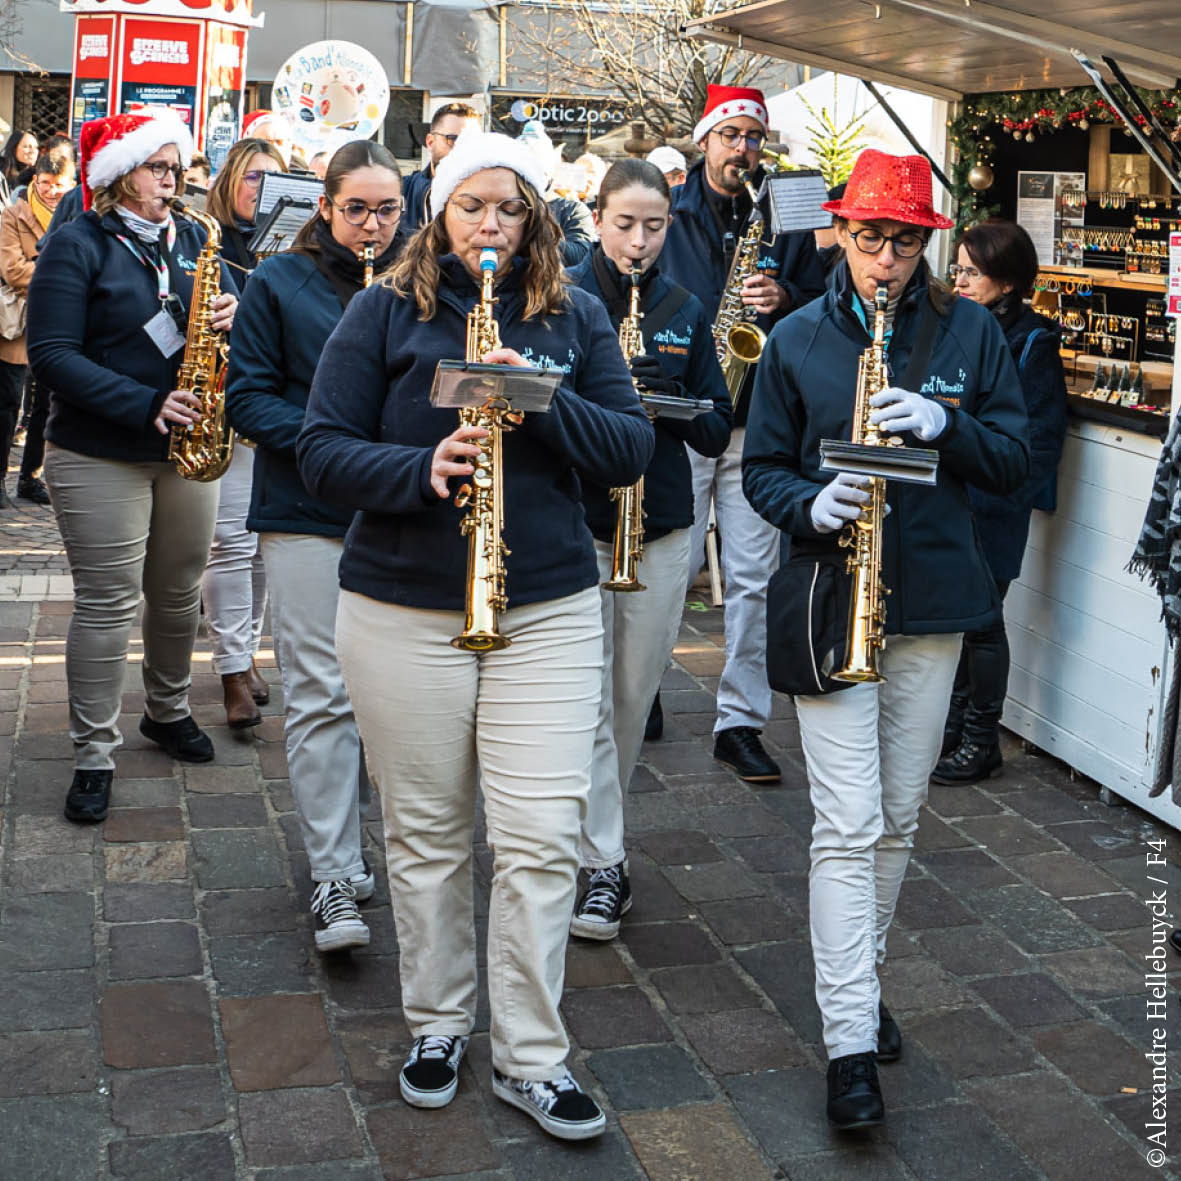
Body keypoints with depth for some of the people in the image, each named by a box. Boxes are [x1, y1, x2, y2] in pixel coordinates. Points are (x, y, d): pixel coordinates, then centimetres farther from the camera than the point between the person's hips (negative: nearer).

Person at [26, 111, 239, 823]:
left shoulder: (192, 240, 9)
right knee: (107, 605, -2)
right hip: (100, 457, -5)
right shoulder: (77, 246, -8)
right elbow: (52, 355, -15)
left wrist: (231, 315, -12)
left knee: (180, 592, 15)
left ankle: (169, 711, 37)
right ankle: (95, 756, 9)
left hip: (186, 447, 5)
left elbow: (225, 301, 14)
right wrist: (146, 405, -24)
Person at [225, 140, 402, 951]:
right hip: (307, 512, -3)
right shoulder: (280, 283, 2)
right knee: (323, 694, -5)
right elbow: (247, 395, -2)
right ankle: (334, 879, 0)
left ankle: (353, 833, 28)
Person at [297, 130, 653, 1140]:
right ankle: (437, 1024, 31)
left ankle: (531, 1058, 13)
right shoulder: (386, 312, 2)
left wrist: (544, 402, -15)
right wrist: (420, 470, -21)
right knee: (425, 834, 11)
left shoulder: (575, 317, 6)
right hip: (402, 611, 0)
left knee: (542, 841, -2)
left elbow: (633, 448, 1)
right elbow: (323, 450, -3)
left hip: (549, 611, 1)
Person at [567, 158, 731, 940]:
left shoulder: (685, 311, 8)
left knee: (633, 697, 11)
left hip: (661, 529, 3)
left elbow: (719, 432, 7)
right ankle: (603, 866, 2)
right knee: (586, 697, -5)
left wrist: (672, 398, -14)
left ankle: (601, 828, 31)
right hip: (572, 522, -3)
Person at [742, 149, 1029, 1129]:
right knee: (847, 826, -7)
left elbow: (1015, 458, 2)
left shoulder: (970, 331, 4)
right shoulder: (797, 340, 1)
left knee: (897, 818, 13)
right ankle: (852, 1044, -3)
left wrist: (943, 426, -17)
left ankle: (860, 977, 34)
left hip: (934, 602, 2)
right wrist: (811, 505, -18)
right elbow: (762, 467, 3)